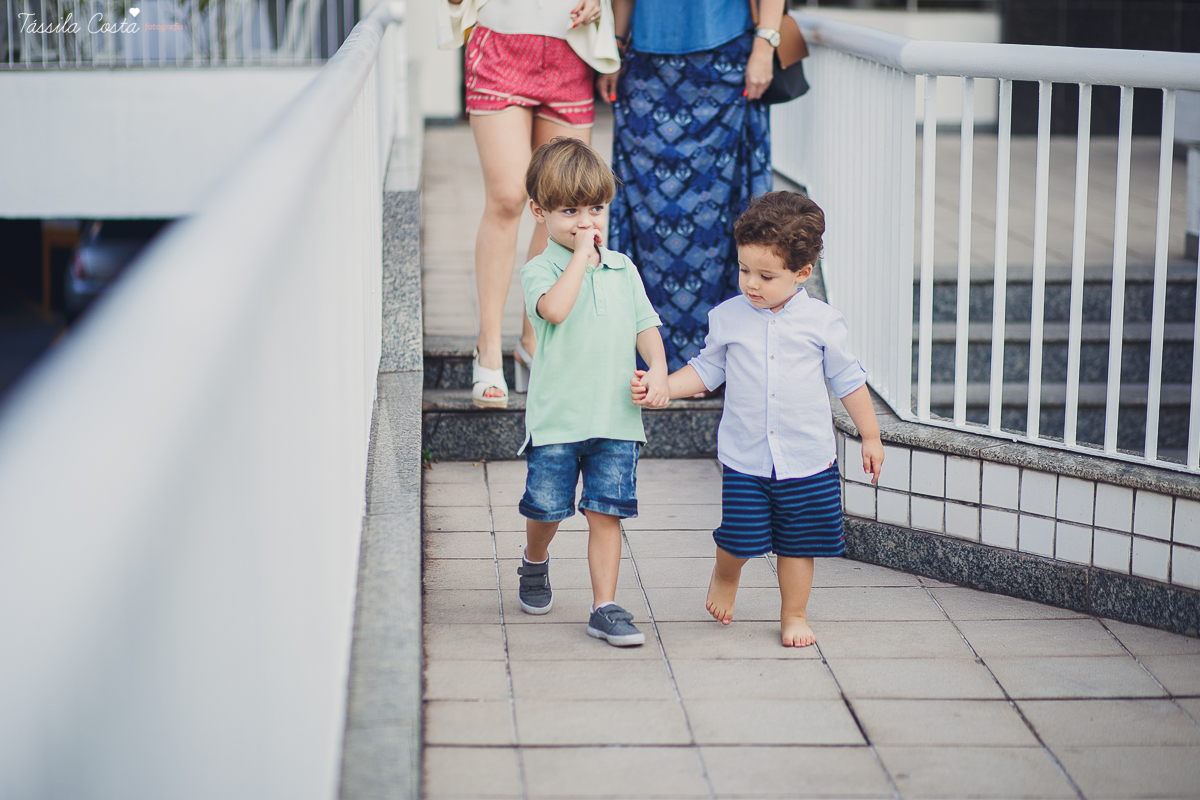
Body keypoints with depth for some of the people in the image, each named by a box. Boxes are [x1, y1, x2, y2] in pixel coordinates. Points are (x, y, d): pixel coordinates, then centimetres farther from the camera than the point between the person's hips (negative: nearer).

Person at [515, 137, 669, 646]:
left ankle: (605, 608, 5)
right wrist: (580, 253, -20)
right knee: (546, 508, 10)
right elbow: (555, 308, -27)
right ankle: (535, 565, 41)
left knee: (606, 513, 0)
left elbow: (645, 325, 12)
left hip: (616, 418, 3)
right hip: (555, 417, -3)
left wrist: (657, 369, -6)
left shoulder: (623, 269, 10)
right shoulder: (539, 271, -6)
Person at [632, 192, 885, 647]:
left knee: (798, 542, 8)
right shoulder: (727, 318, -2)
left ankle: (794, 615, 27)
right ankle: (725, 576, 30)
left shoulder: (822, 322, -5)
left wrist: (870, 437, 9)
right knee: (741, 536, -4)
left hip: (807, 457, 0)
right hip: (744, 456, 0)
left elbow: (847, 379, 5)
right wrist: (660, 388, -1)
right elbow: (708, 370, 11)